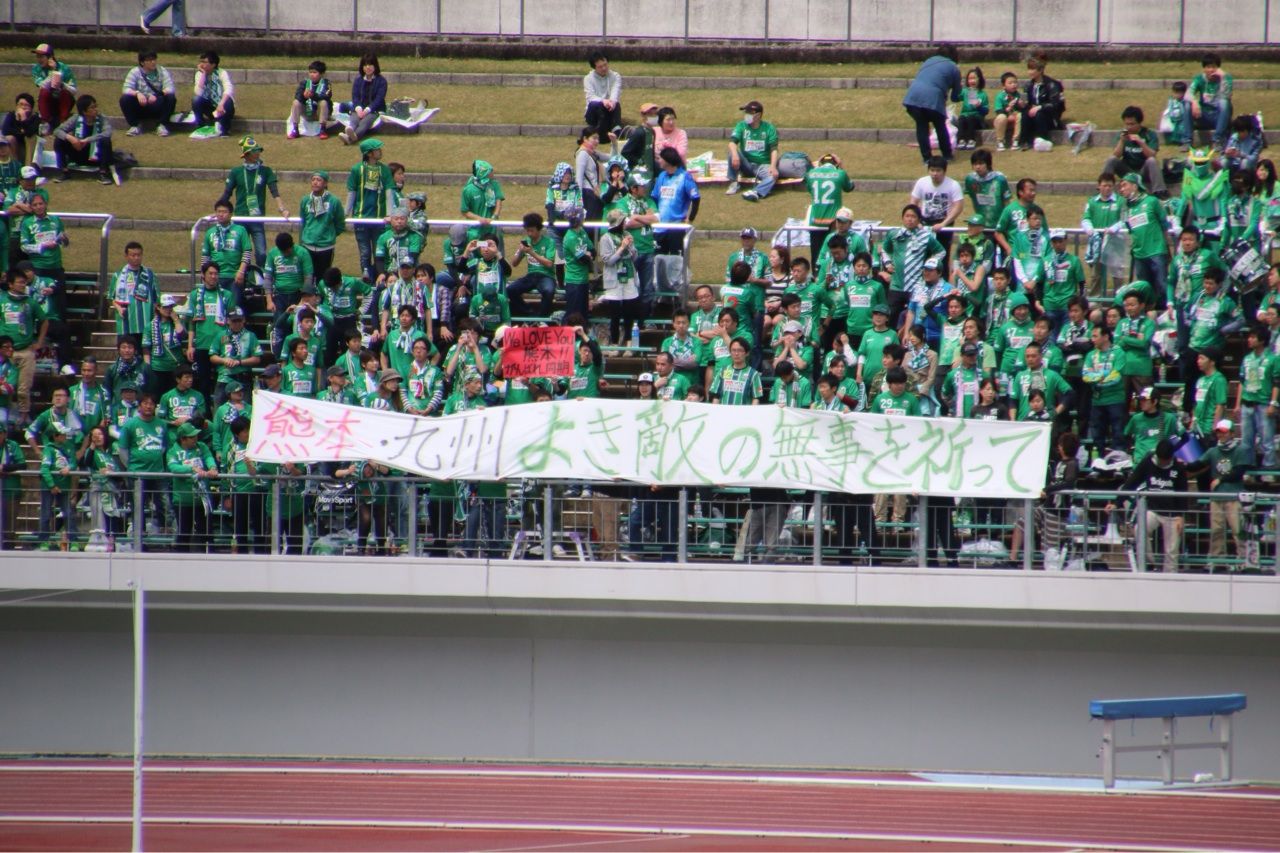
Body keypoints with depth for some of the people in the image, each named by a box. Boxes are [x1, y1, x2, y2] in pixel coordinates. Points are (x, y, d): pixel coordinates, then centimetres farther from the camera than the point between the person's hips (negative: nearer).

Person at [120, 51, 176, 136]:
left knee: (171, 97, -27)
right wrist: (137, 93, -35)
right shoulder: (135, 72, -2)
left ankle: (162, 125, -15)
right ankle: (135, 125, -10)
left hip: (157, 108, 0)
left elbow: (170, 88, -16)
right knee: (125, 99, -26)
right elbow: (126, 89, -14)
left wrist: (157, 95, -35)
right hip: (139, 109, 0)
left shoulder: (163, 72, -2)